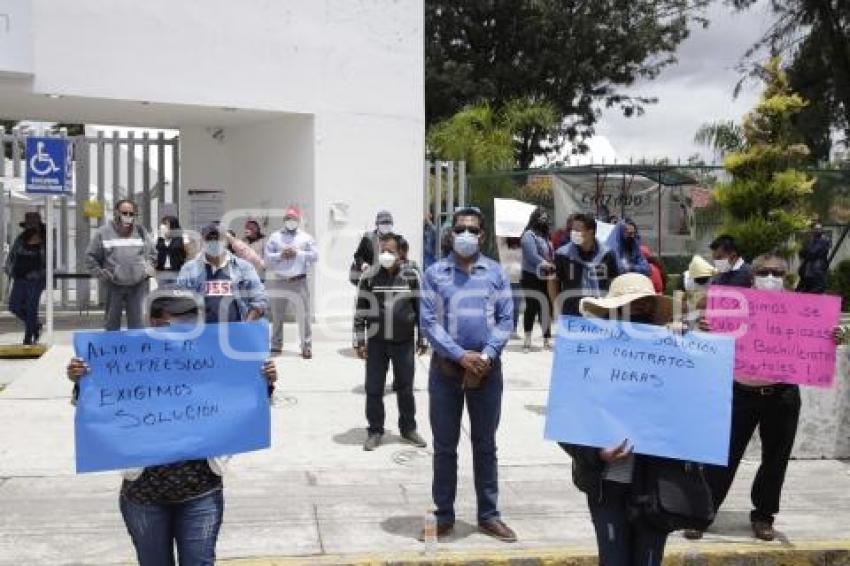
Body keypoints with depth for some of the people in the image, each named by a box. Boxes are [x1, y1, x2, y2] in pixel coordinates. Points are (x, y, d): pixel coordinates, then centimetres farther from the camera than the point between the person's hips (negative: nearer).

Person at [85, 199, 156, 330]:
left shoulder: (141, 231, 7)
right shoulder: (104, 232, -1)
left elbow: (152, 253, 19)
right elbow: (91, 256, 6)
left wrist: (148, 268, 5)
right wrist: (100, 272, -4)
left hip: (138, 285, 1)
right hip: (114, 285, -1)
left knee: (137, 321, 5)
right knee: (112, 321, 9)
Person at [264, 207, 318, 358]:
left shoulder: (306, 238, 6)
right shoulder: (275, 237, 8)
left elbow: (314, 255, -4)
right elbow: (267, 257, 1)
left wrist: (298, 254, -13)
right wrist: (280, 255, -15)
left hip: (299, 282, -2)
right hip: (279, 282, 2)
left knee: (303, 315, -3)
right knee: (276, 316, 10)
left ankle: (306, 347, 2)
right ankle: (276, 345, 22)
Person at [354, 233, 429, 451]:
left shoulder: (411, 276, -2)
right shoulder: (369, 277, -2)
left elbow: (420, 308, 3)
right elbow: (361, 310, 1)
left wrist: (422, 340, 4)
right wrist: (359, 341, -1)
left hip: (404, 342, 0)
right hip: (376, 342, 0)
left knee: (405, 388, 11)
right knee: (374, 389, 5)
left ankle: (408, 429, 26)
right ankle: (375, 431, 18)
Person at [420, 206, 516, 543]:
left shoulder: (495, 272, 3)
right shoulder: (435, 273, 0)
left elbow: (506, 319, 0)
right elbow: (428, 322, -6)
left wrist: (487, 355, -14)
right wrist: (461, 355, -16)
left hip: (487, 367, 1)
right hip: (446, 367, -1)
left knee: (485, 445, 10)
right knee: (444, 446, 7)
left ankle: (488, 515, 20)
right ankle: (444, 516, 18)